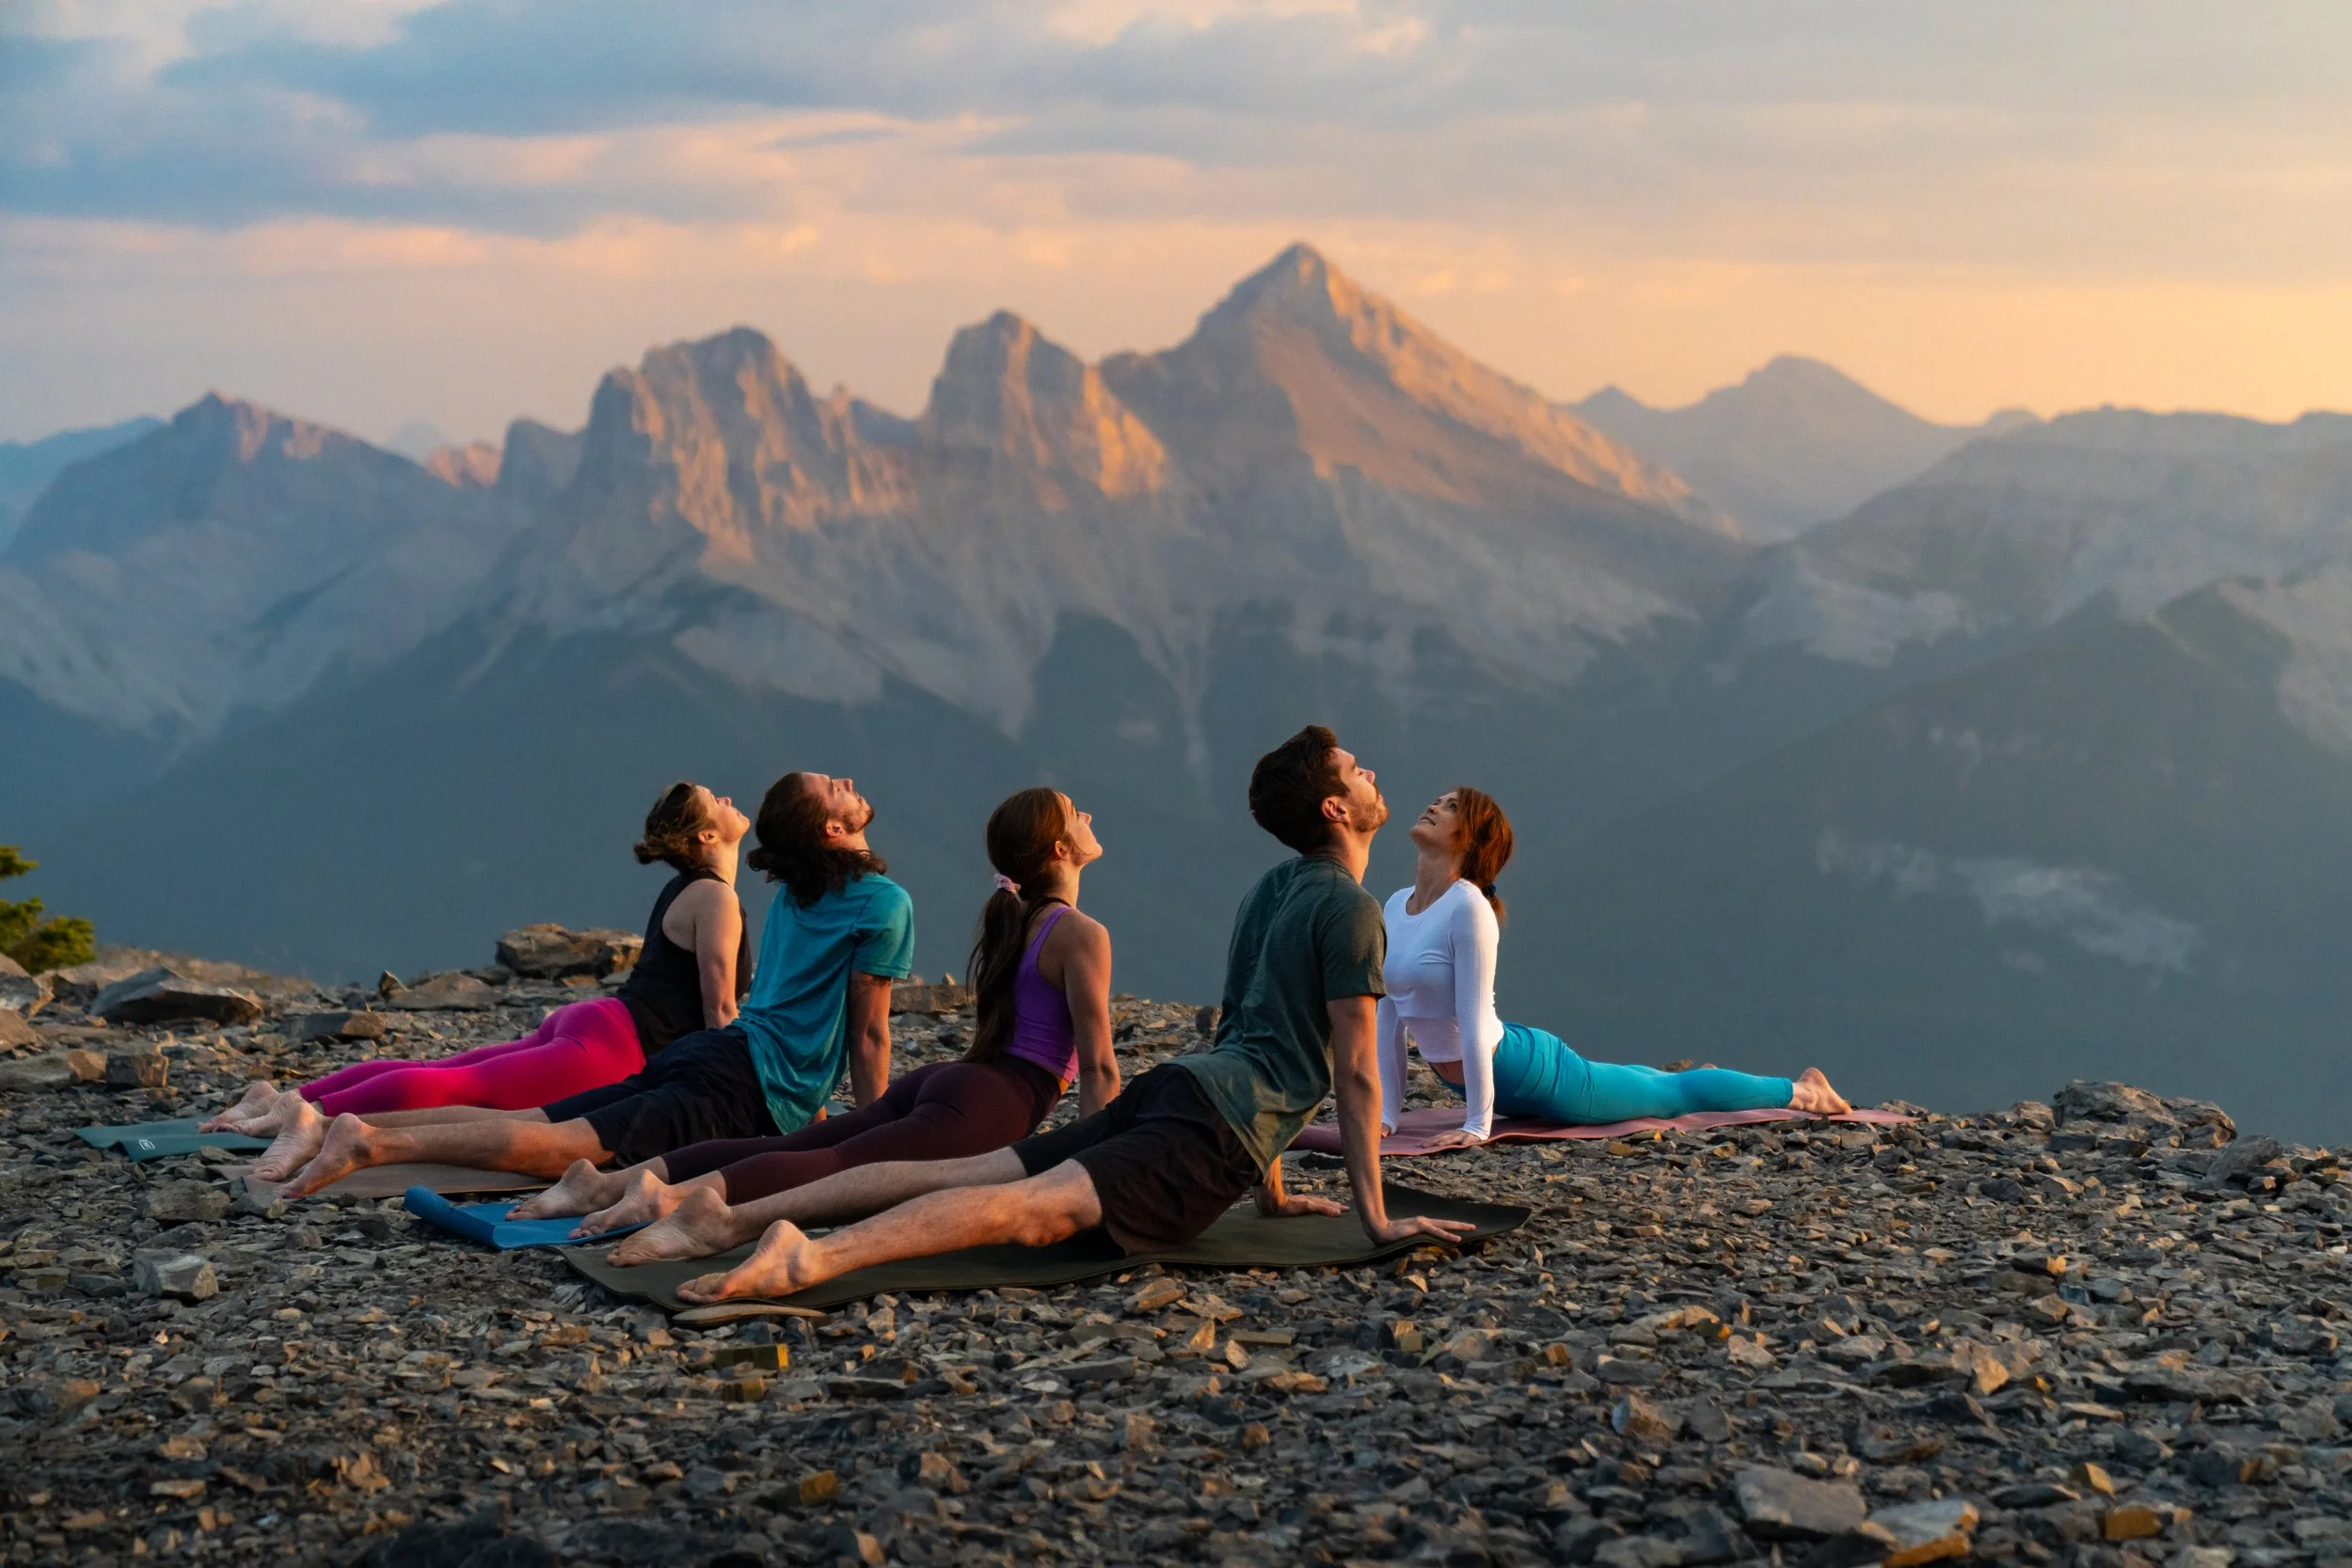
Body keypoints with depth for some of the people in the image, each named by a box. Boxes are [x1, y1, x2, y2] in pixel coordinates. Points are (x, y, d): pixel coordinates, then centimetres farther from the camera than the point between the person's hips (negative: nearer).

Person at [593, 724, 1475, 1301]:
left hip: (1173, 1085, 8)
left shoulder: (1273, 890, 26)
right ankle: (812, 1257, -47)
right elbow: (1353, 1071, -4)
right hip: (1220, 1125, -8)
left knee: (969, 1173, -2)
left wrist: (1272, 1190, 37)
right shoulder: (1349, 908, -2)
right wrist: (1374, 1217, 0)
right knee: (1033, 1209, -26)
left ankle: (737, 1219, -13)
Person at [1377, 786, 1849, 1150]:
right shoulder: (1394, 907, -3)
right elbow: (1388, 1017, 1)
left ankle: (1800, 1090, 36)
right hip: (1488, 1075, 8)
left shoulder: (1468, 909, -27)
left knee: (1672, 1094, 14)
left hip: (1522, 1068, -8)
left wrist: (1477, 1125, -28)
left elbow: (1474, 1023, -28)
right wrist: (1385, 1115, -2)